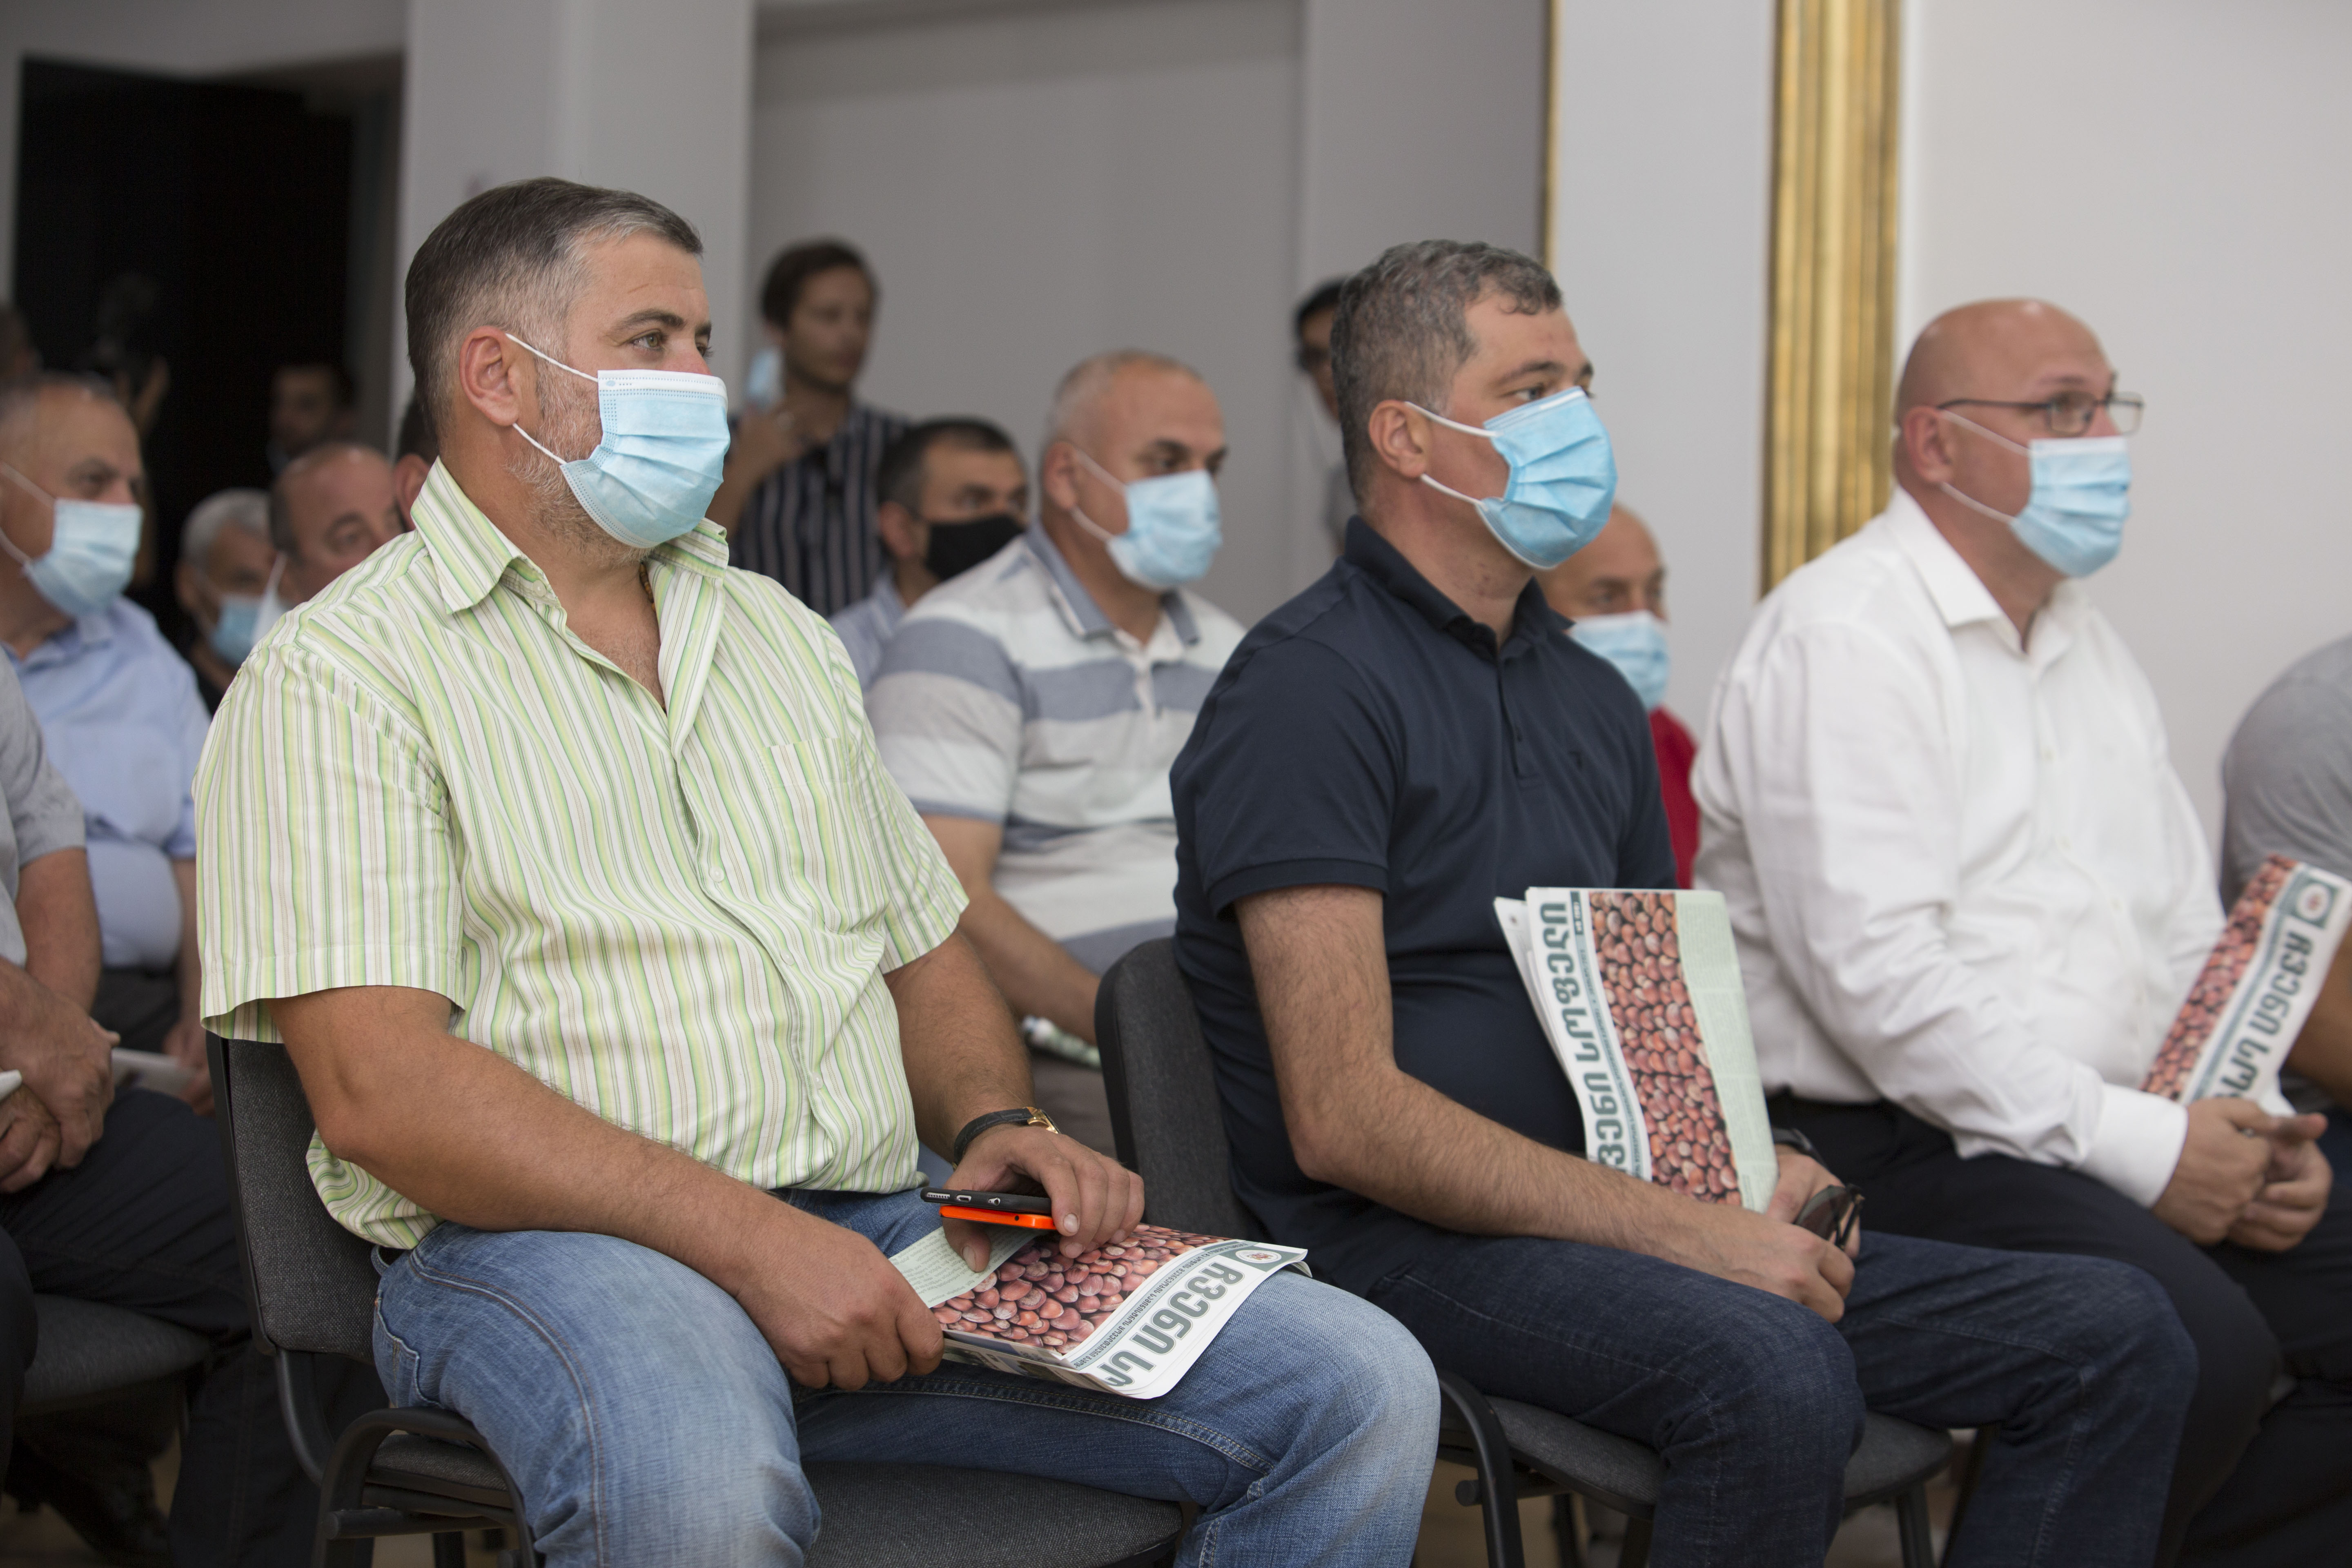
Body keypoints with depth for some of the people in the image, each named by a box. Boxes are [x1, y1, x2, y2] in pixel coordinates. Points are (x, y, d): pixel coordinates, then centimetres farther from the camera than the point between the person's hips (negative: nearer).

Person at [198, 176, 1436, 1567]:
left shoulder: (779, 633, 23)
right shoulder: (342, 670, -1)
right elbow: (380, 1088, -13)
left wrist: (996, 1126, 4)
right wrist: (748, 1239, -20)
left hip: (882, 1230, 6)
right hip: (546, 1248, -6)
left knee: (1362, 1392, -12)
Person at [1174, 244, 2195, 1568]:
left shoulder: (1592, 696, 19)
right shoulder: (1308, 689, -10)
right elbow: (1345, 1119, -18)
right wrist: (1681, 1229, -21)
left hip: (1616, 1215, 8)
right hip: (1411, 1229, -8)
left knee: (2117, 1337, -5)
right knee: (1776, 1373, -36)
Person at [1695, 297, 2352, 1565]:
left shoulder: (2088, 645, 20)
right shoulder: (1843, 635, -9)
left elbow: (2185, 931, 22)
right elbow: (1878, 974, -19)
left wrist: (2250, 1133, 3)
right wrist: (2136, 1145, -18)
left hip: (2125, 1135, 9)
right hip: (1886, 1142, -9)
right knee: (2197, 1344, -30)